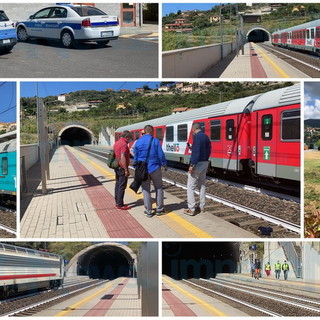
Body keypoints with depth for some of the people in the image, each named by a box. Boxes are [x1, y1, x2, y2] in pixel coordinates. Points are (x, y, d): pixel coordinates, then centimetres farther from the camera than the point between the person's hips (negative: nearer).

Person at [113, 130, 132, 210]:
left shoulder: (116, 143, 13)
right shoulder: (124, 144, -17)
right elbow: (122, 157, -23)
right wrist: (126, 170, -21)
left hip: (117, 167, 10)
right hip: (122, 168, -10)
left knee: (118, 185, 13)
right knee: (122, 186, -5)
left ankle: (117, 202, 20)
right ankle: (120, 205, -2)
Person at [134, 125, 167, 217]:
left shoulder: (138, 142, 1)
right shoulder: (155, 141, -8)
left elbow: (135, 157, 6)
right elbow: (161, 155, -8)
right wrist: (164, 164, 7)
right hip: (154, 168, -2)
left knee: (146, 190, 7)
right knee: (158, 188, 13)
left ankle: (148, 211, 8)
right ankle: (159, 209, 15)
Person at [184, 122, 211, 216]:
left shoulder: (197, 136, -14)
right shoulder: (206, 137, 12)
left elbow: (196, 152, -22)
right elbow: (208, 150, 14)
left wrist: (192, 165, -22)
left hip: (197, 163, -9)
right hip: (205, 163, 9)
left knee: (191, 187, -5)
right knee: (202, 185, 16)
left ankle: (191, 209, -7)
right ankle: (202, 207, 20)